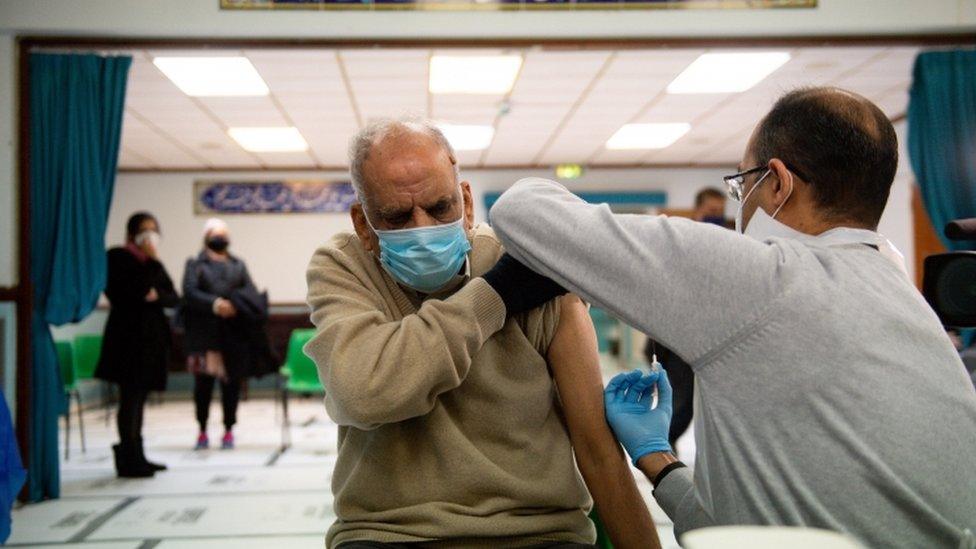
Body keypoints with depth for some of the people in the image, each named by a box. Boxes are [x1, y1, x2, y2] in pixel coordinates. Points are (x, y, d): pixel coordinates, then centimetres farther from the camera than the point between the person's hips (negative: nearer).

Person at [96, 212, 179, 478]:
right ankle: (129, 461, -5)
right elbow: (135, 290, -17)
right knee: (130, 398, -8)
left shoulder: (152, 263, 18)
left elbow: (174, 298, 9)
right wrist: (151, 262, -15)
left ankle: (135, 457, 15)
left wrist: (158, 295, -10)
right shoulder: (117, 257, -3)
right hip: (128, 334, -7)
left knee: (138, 397, 10)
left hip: (152, 335, 7)